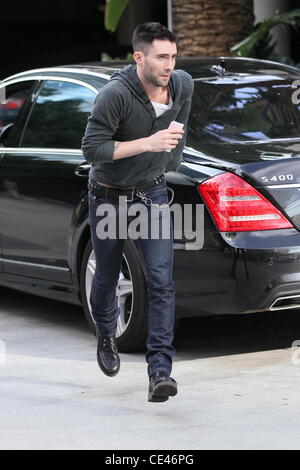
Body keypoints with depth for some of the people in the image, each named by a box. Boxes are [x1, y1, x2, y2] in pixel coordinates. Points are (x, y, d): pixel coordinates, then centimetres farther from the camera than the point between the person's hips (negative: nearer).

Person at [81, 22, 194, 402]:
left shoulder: (183, 86, -8)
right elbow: (91, 149, -28)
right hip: (108, 196, -3)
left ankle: (160, 371, -13)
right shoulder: (116, 94, -26)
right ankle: (106, 337, 46)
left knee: (161, 281, -12)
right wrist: (147, 143, -34)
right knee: (107, 278, 15)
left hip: (152, 193, 3)